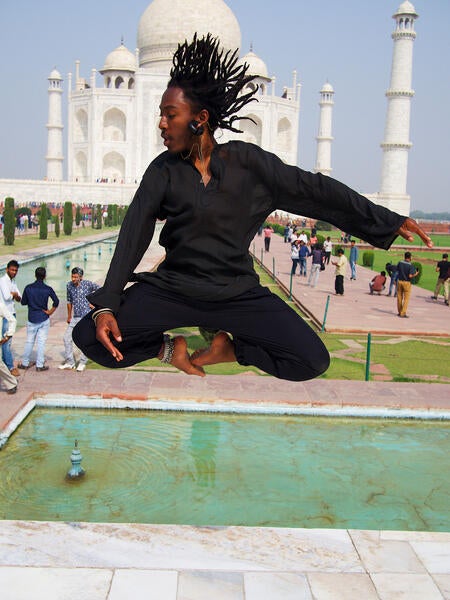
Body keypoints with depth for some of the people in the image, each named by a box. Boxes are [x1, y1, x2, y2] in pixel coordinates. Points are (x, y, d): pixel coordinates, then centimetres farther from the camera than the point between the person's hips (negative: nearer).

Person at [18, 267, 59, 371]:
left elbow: (23, 302, 3)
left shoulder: (28, 288, -4)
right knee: (41, 342, 3)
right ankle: (39, 365, 5)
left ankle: (25, 363, 19)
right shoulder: (48, 289, -7)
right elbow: (56, 302, -11)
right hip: (44, 319, -1)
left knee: (29, 341, 12)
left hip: (32, 319, 1)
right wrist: (50, 312, 1)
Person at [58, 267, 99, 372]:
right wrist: (69, 316, 17)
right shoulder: (69, 285, 3)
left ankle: (82, 363, 14)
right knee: (67, 338, 1)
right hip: (75, 317, 5)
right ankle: (70, 362, 12)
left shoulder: (88, 284, -10)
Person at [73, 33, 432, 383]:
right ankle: (170, 348, 7)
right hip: (172, 288, 1)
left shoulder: (246, 161, -3)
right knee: (89, 336, -17)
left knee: (313, 361, -17)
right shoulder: (163, 171, -1)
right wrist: (106, 305, -19)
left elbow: (314, 189, -1)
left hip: (237, 292, 0)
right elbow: (132, 237, -8)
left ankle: (229, 348, 6)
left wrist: (389, 220, 1)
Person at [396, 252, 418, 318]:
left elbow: (397, 271, 10)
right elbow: (410, 276, -19)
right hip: (407, 282, -4)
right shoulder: (411, 265, -14)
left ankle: (400, 312, 21)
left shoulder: (400, 263, -1)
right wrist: (415, 274, -1)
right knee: (406, 299, 3)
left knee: (399, 298, 12)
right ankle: (403, 313, -1)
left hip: (400, 281, 4)